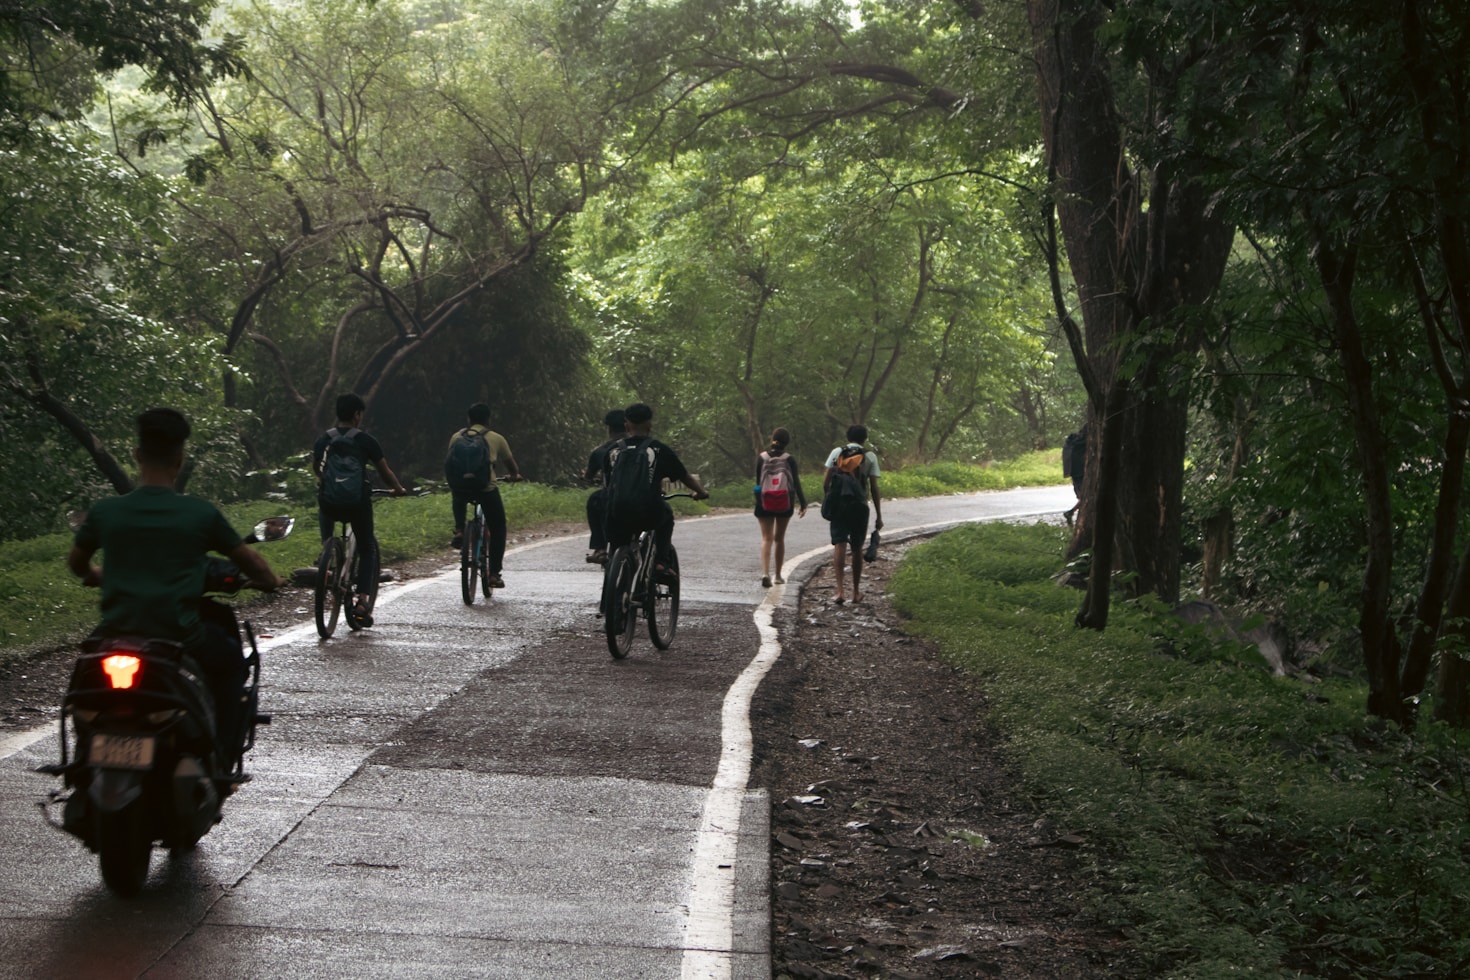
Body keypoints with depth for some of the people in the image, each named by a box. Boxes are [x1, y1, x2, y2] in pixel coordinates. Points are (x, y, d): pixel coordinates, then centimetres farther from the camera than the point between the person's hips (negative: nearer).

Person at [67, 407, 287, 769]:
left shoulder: (105, 511, 1)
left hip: (115, 636, 2)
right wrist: (271, 581, 32)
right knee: (230, 659, 29)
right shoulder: (200, 512, -4)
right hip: (180, 640, -2)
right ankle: (221, 760, 23)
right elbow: (247, 558, 10)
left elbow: (76, 562, 19)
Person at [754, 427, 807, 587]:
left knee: (766, 538, -2)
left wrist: (758, 501, 15)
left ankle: (765, 573, -23)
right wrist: (803, 503, -2)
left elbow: (758, 481, 3)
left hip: (764, 502, 0)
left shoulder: (761, 458, -2)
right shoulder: (789, 459, -5)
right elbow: (796, 482, -6)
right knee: (779, 538, 14)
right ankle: (778, 575, 20)